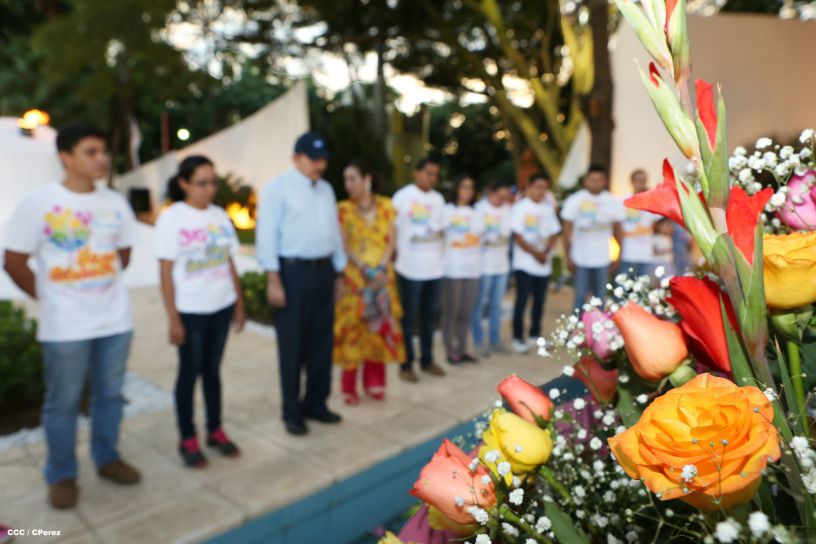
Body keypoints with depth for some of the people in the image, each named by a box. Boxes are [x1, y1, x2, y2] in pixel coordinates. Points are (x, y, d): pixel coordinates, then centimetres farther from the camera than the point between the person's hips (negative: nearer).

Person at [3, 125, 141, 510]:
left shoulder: (116, 202, 3)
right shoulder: (38, 202, -9)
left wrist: (103, 285, 9)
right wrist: (49, 298, 1)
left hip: (116, 320, 4)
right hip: (65, 326, -3)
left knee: (110, 395, 14)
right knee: (63, 403, 9)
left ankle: (107, 459, 33)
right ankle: (61, 475, 27)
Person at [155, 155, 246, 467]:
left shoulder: (220, 216, 5)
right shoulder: (171, 219, -8)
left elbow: (230, 264, 8)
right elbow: (166, 272, -9)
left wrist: (239, 304, 8)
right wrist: (173, 319, -11)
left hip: (221, 307, 4)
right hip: (190, 311, -4)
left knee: (213, 369, 13)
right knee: (190, 372, 7)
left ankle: (215, 430, 26)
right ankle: (187, 439, 20)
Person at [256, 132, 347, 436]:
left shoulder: (326, 189, 14)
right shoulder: (278, 188, -5)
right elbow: (267, 233, -10)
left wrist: (339, 270, 14)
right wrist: (273, 280, -15)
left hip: (324, 271, 6)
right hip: (293, 271, -6)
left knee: (321, 342, 12)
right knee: (293, 345, 3)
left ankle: (316, 403, 28)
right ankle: (292, 412, 18)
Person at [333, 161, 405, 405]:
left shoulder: (386, 206, 5)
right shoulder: (343, 209, 0)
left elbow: (392, 240, 2)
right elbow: (344, 245, -5)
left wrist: (381, 268, -12)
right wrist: (365, 269, -16)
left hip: (383, 276, 2)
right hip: (354, 276, -2)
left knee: (381, 326, 5)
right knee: (353, 327, -3)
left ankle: (374, 382, 18)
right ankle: (349, 387, 6)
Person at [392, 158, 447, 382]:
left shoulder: (438, 199, 12)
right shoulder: (402, 196, -4)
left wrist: (441, 254, 10)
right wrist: (397, 257, -8)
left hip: (435, 267, 5)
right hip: (410, 268, -5)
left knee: (429, 315, 12)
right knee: (408, 318, 3)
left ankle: (427, 360, 25)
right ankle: (406, 365, 13)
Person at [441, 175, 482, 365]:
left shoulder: (475, 213, 17)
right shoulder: (448, 210, 0)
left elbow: (480, 236, 19)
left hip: (473, 268, 5)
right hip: (453, 268, -5)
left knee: (466, 312, 8)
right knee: (451, 311, -1)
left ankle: (462, 349, 16)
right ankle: (451, 351, 7)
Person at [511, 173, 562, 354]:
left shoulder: (548, 208, 10)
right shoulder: (520, 207, -4)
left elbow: (554, 234, 8)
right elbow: (517, 236, -9)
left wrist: (546, 252, -10)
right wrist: (535, 253, -14)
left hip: (544, 263, 5)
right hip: (525, 262, -5)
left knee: (539, 301, 10)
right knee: (522, 301, -5)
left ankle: (535, 335, 24)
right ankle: (518, 338, 4)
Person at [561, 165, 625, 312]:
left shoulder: (613, 202, 1)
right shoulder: (574, 200, -4)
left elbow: (617, 229, 7)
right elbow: (567, 230, -2)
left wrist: (619, 254, 4)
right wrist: (568, 257, -5)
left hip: (603, 260, 2)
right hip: (580, 259, -2)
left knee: (600, 298, 10)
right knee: (580, 297, 4)